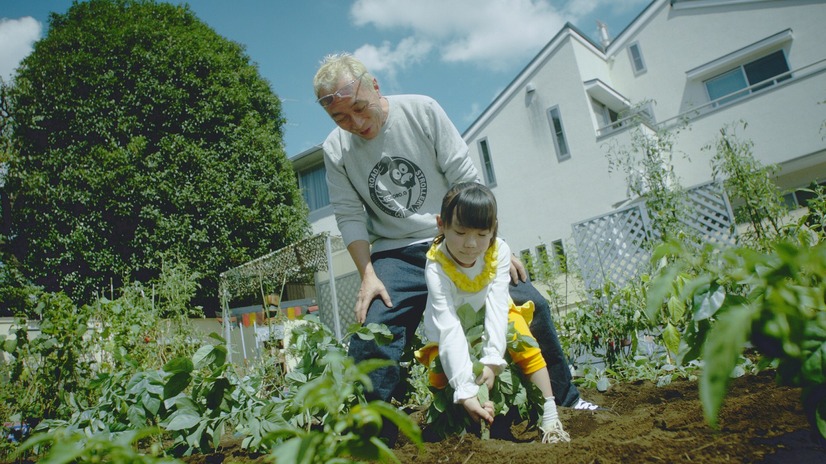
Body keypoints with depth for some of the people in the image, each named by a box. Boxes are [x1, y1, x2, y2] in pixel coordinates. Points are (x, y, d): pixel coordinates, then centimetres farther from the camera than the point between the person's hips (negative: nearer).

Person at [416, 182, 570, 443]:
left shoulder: (499, 251, -22)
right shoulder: (437, 267, -31)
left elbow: (497, 305, -30)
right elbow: (448, 328, -38)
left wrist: (492, 360, -42)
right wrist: (465, 391, -45)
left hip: (491, 325, 2)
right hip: (452, 336, -1)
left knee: (518, 330, -24)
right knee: (443, 372, -25)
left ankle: (550, 417, -16)